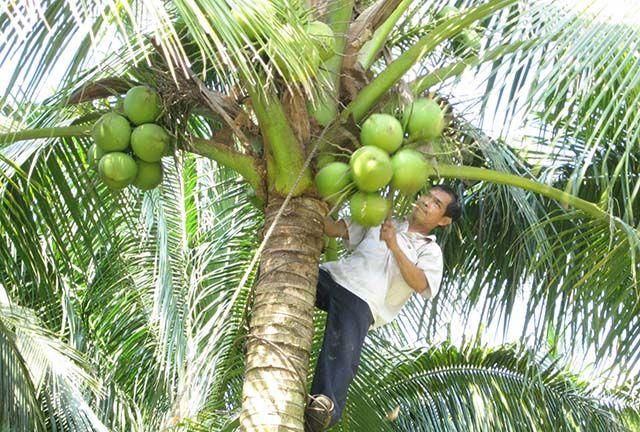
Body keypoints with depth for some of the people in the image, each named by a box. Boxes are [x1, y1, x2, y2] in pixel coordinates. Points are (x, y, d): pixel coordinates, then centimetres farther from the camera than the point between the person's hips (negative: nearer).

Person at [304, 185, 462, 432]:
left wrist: (394, 246, -13)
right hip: (333, 275, 5)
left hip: (361, 301, -5)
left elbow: (419, 284, -5)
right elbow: (336, 229, 20)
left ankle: (326, 402, -46)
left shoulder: (430, 251, 16)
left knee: (343, 353, -29)